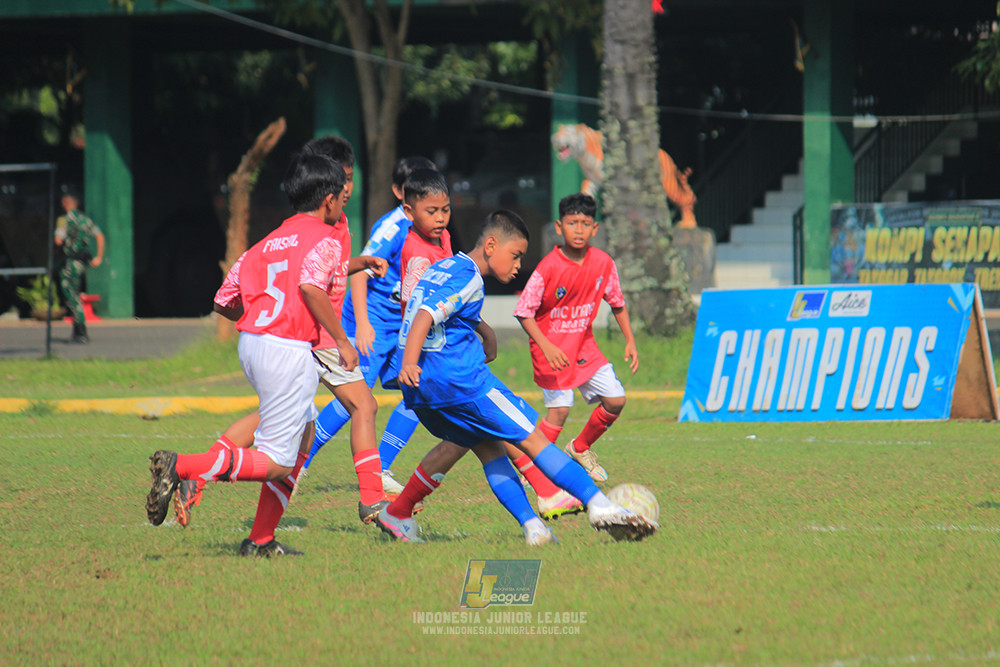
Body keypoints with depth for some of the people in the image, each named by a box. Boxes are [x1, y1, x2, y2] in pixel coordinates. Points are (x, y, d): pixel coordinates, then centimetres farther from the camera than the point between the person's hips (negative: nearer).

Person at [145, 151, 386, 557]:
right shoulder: (325, 241, -3)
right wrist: (342, 340, -16)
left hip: (252, 342, 9)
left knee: (305, 431, 25)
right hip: (288, 351, -9)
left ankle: (261, 539, 20)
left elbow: (223, 302, 17)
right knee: (275, 463, -5)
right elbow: (310, 285, -24)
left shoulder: (269, 242, 19)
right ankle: (180, 466, -22)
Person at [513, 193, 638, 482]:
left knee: (616, 400, 0)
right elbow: (524, 312, -17)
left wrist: (630, 341, 4)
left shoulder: (603, 262, -6)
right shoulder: (548, 268, -21)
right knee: (560, 408, -15)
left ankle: (580, 449, 24)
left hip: (584, 346, 5)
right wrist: (546, 347, -26)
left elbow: (617, 303, 9)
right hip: (552, 347, -5)